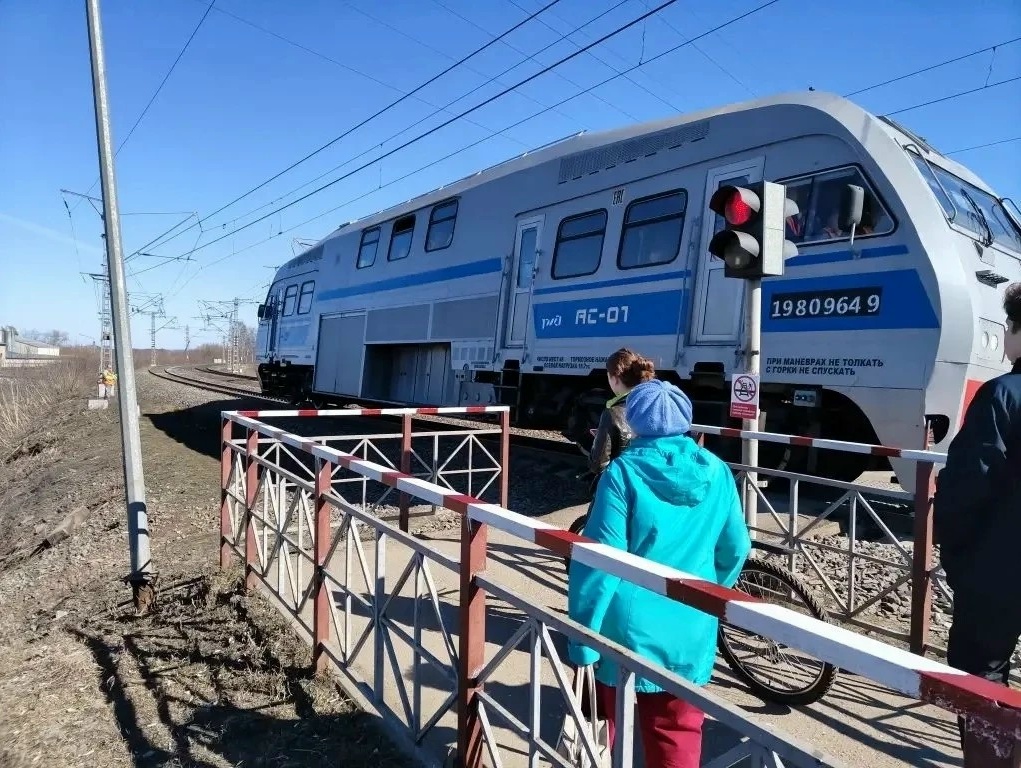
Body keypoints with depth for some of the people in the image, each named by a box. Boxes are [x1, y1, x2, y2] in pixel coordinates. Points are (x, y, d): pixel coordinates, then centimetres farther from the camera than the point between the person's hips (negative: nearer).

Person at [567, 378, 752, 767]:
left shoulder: (624, 472, -15)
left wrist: (583, 641, -13)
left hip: (628, 629, -3)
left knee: (605, 725, 21)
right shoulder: (717, 474, -2)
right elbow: (735, 549, 8)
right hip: (691, 633, 3)